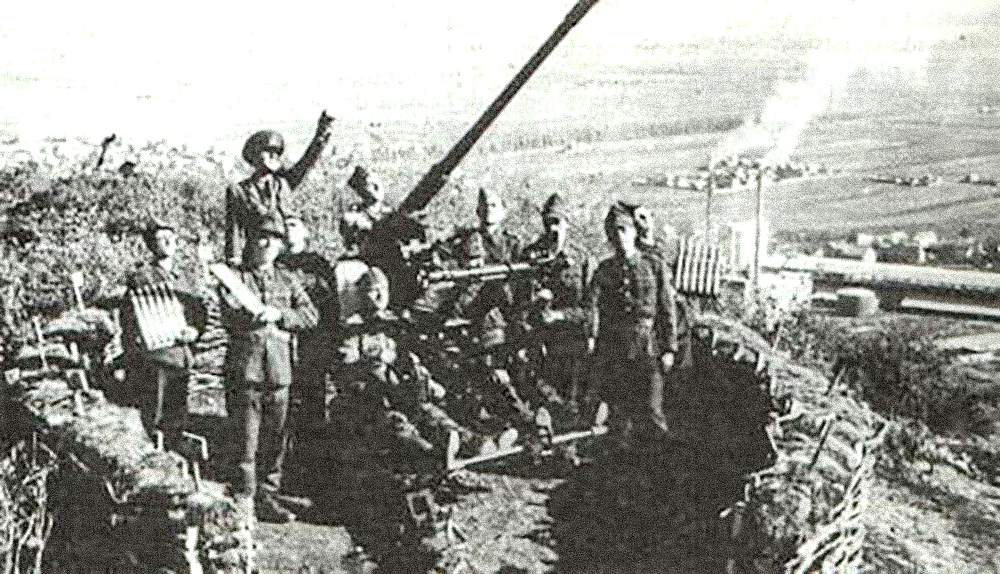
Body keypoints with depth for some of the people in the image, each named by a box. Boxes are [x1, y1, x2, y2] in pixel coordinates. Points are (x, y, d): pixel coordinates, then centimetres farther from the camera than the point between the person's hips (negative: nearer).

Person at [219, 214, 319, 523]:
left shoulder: (287, 280, 15)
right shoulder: (234, 277, 4)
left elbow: (311, 315, 5)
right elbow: (231, 317, -10)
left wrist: (279, 315, -9)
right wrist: (260, 317, -22)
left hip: (279, 369, 4)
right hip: (245, 367, -4)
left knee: (275, 438, 9)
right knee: (246, 439, -6)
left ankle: (266, 498, 20)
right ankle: (243, 500, 1)